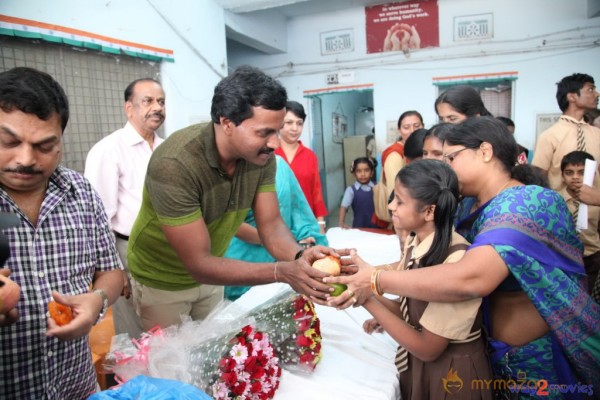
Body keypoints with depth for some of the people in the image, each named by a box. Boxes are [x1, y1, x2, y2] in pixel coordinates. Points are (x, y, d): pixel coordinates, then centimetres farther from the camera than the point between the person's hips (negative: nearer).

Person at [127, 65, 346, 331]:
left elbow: (271, 224, -15)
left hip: (208, 273, 5)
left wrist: (300, 256, -36)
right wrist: (283, 271, -41)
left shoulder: (261, 156, -18)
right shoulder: (174, 165, -36)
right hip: (161, 280, -5)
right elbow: (198, 263, -33)